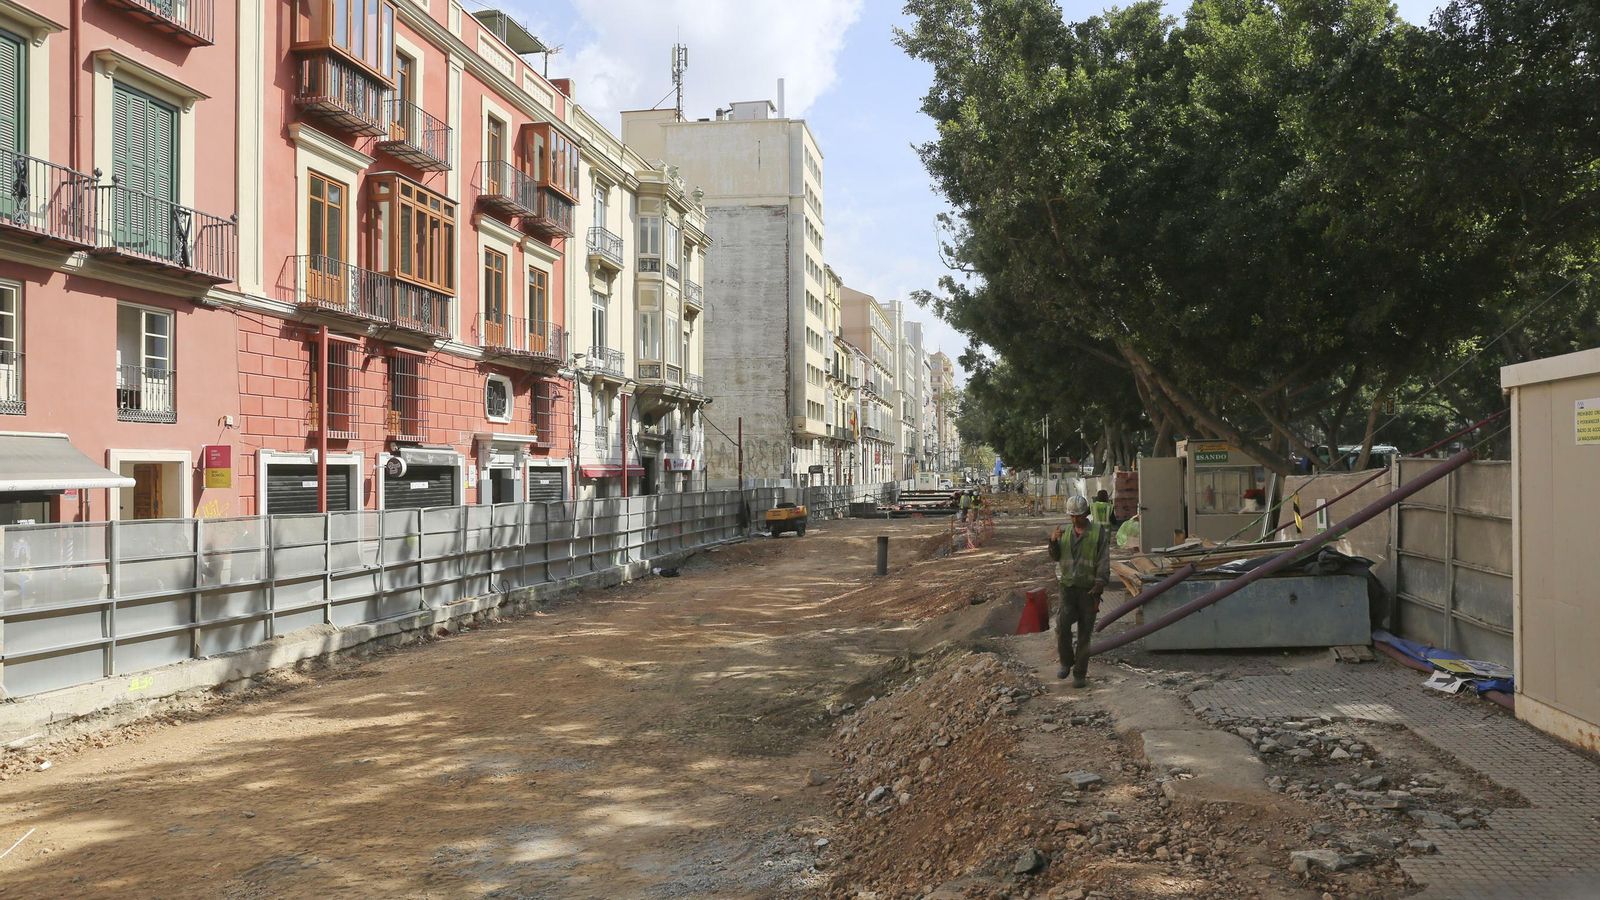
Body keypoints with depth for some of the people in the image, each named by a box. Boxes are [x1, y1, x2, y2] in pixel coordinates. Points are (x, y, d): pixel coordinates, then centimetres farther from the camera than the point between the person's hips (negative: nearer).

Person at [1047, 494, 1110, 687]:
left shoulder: (1099, 532, -1)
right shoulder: (1066, 533, 12)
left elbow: (1104, 561, -5)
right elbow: (1055, 556, 10)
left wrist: (1100, 584, -15)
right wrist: (1053, 541, -9)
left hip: (1089, 590, -2)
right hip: (1068, 587, 3)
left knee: (1084, 633, 2)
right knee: (1062, 626, -13)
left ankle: (1080, 673, 12)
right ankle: (1066, 662, 9)